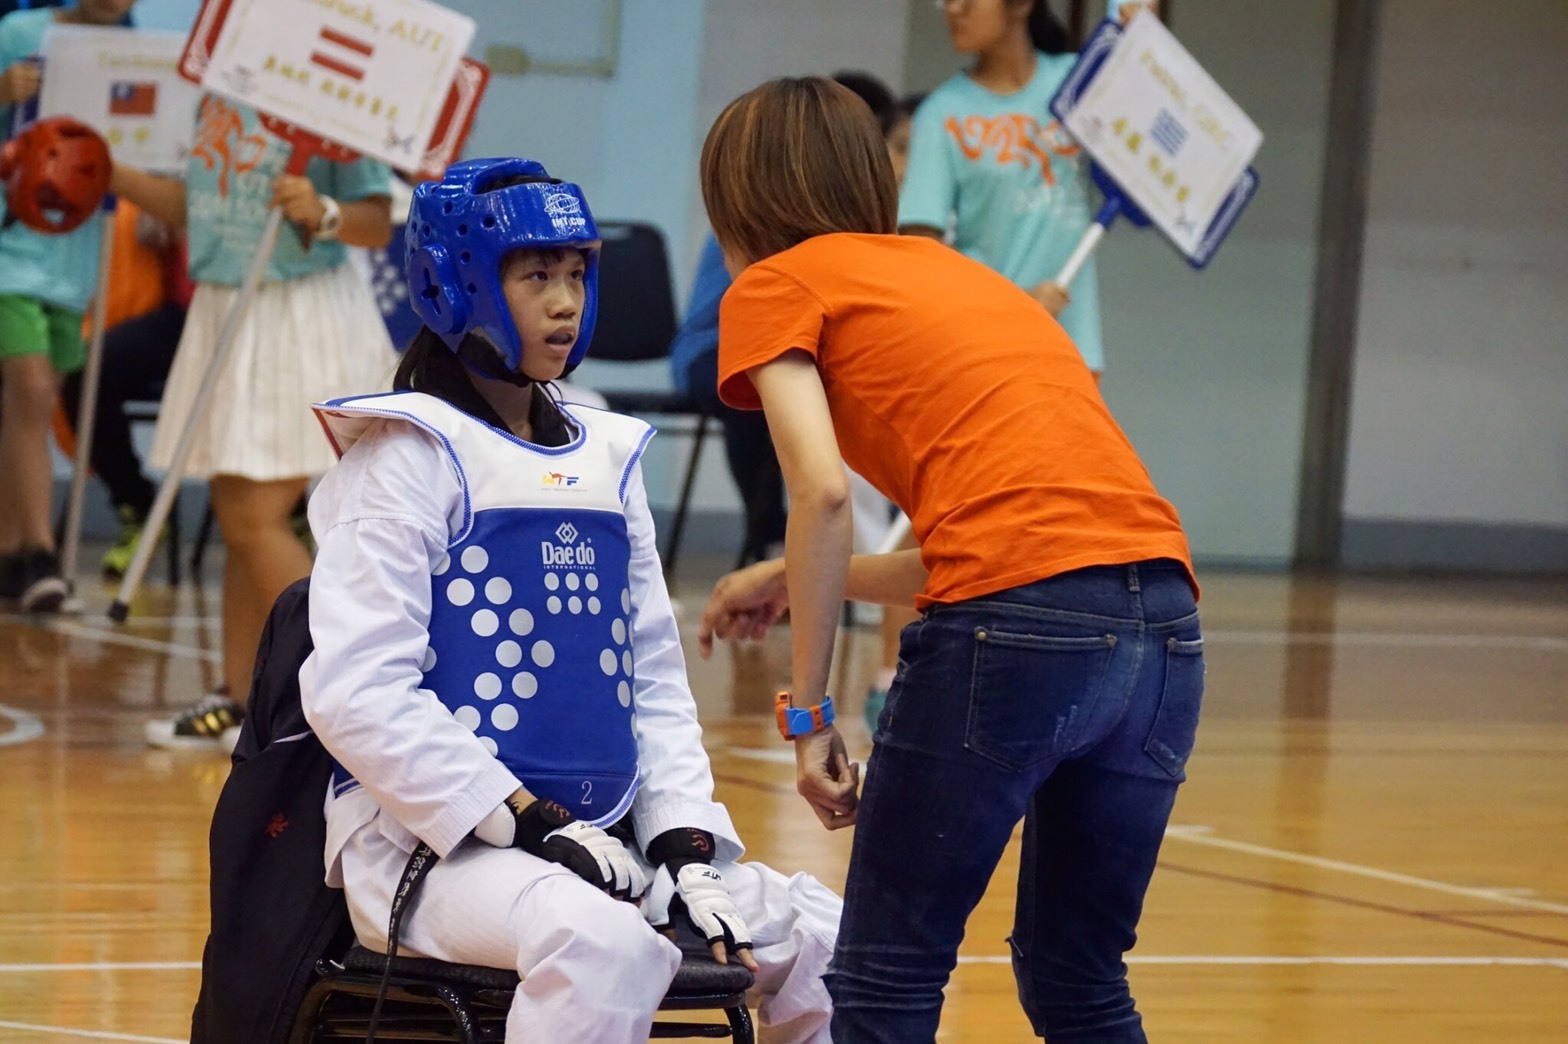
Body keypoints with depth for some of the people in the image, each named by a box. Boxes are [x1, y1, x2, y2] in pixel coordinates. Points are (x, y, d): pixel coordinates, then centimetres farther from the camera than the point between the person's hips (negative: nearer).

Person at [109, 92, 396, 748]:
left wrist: (322, 213, -32)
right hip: (226, 315, 8)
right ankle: (239, 700, 15)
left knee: (256, 517, -10)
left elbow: (377, 224, -14)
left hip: (303, 319, -8)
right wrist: (114, 177, 17)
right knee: (237, 519, 10)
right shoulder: (218, 92, 10)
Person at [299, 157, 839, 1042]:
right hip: (435, 839, -7)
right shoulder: (412, 457, -2)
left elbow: (656, 681, 19)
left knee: (824, 936, -6)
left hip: (606, 837, 7)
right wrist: (530, 823, -17)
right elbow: (357, 692, -13)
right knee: (608, 949, -35)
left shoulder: (607, 460, 18)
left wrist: (684, 841, 2)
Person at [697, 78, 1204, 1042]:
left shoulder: (776, 287, 10)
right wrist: (799, 582, 35)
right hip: (1166, 624, 7)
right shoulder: (956, 272, 30)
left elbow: (824, 492, -7)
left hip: (1017, 631, -7)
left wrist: (809, 713, -2)